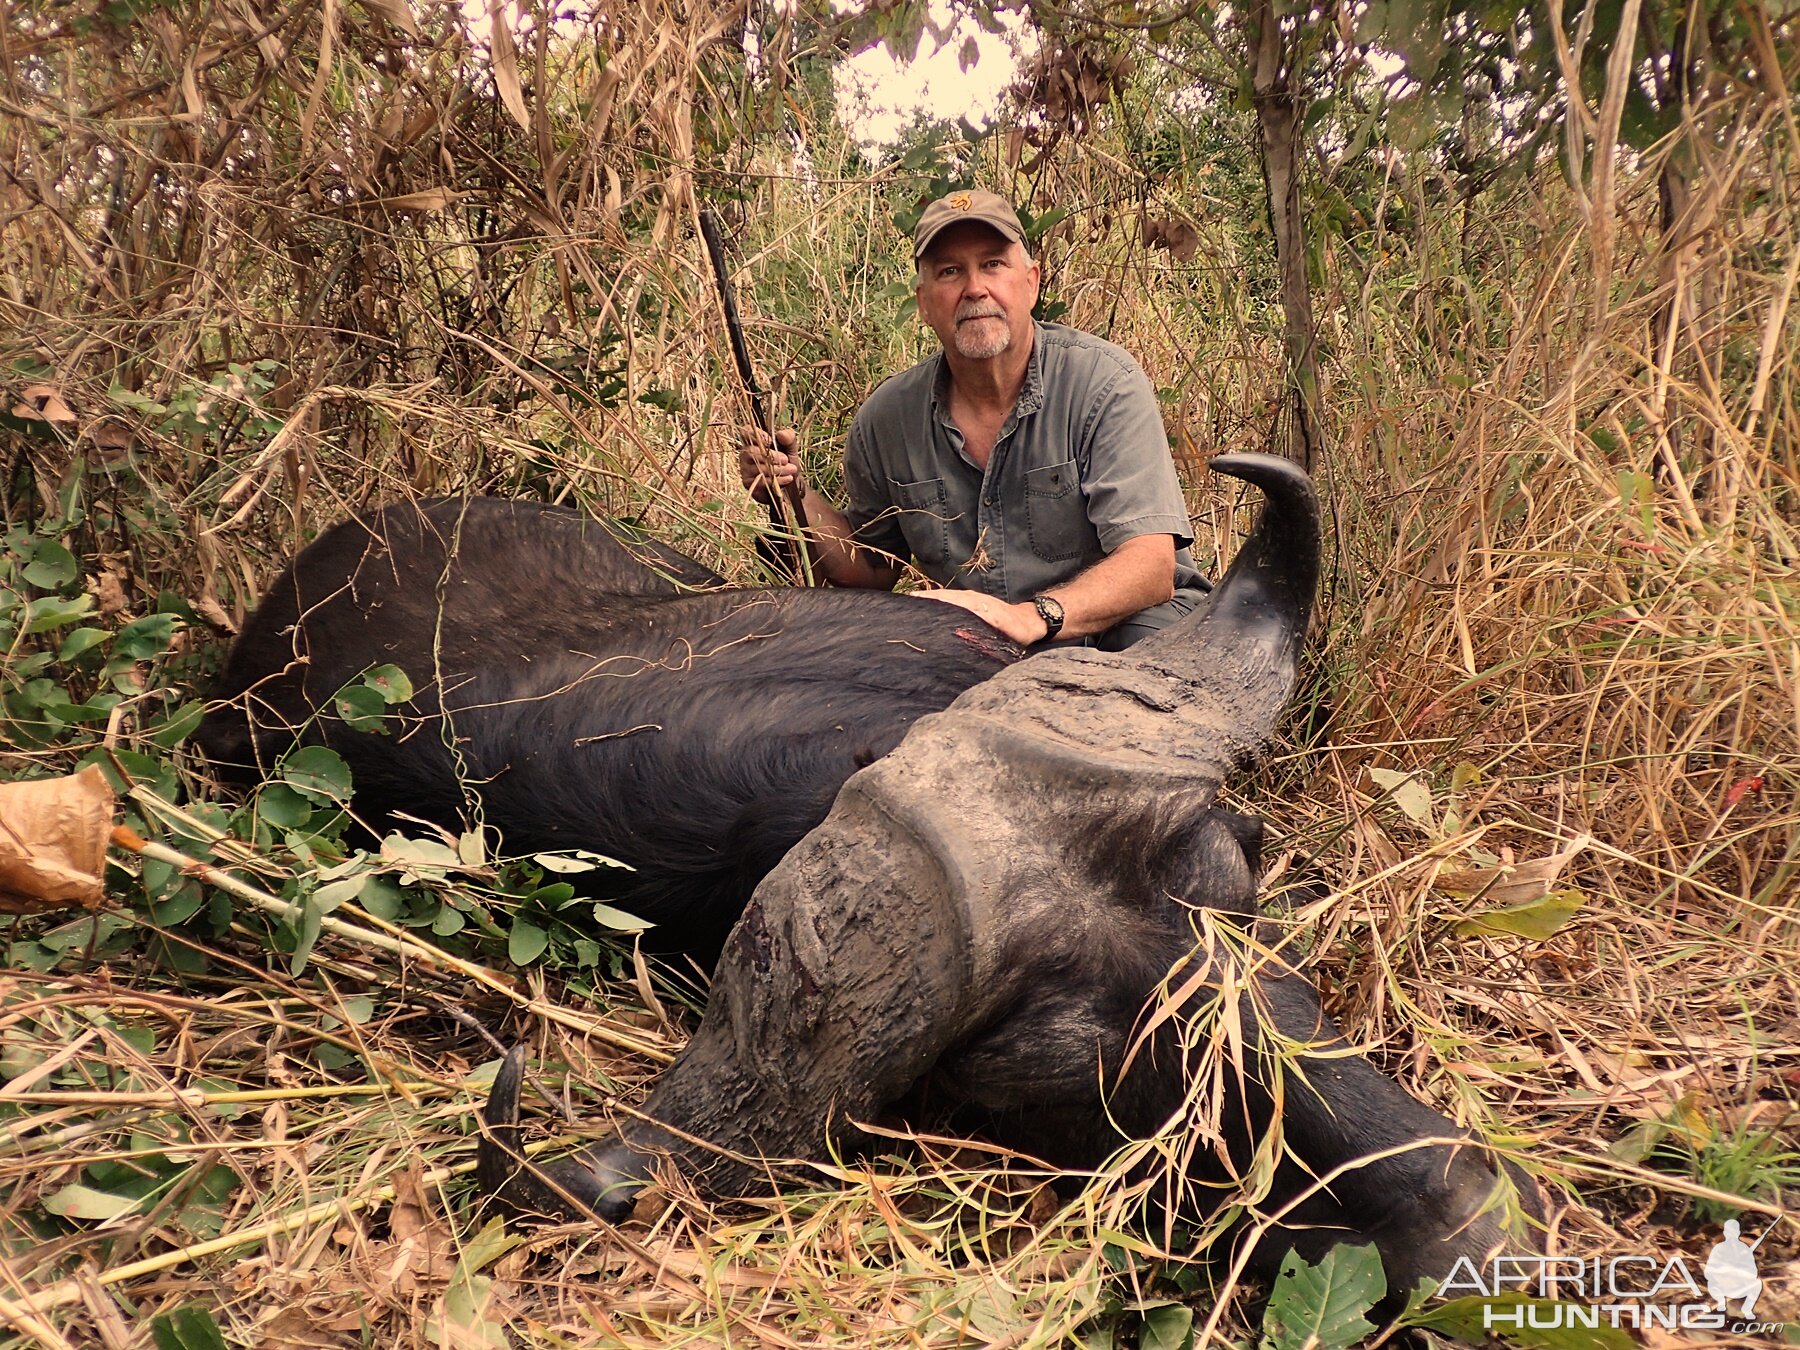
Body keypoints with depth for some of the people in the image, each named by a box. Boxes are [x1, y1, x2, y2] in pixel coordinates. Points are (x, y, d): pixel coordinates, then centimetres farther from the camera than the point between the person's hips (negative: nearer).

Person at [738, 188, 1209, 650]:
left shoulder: (1104, 383, -12)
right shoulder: (885, 419, 0)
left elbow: (1151, 566, -21)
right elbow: (872, 570, 15)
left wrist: (1035, 617, -38)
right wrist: (799, 500, -4)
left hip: (1113, 628, -3)